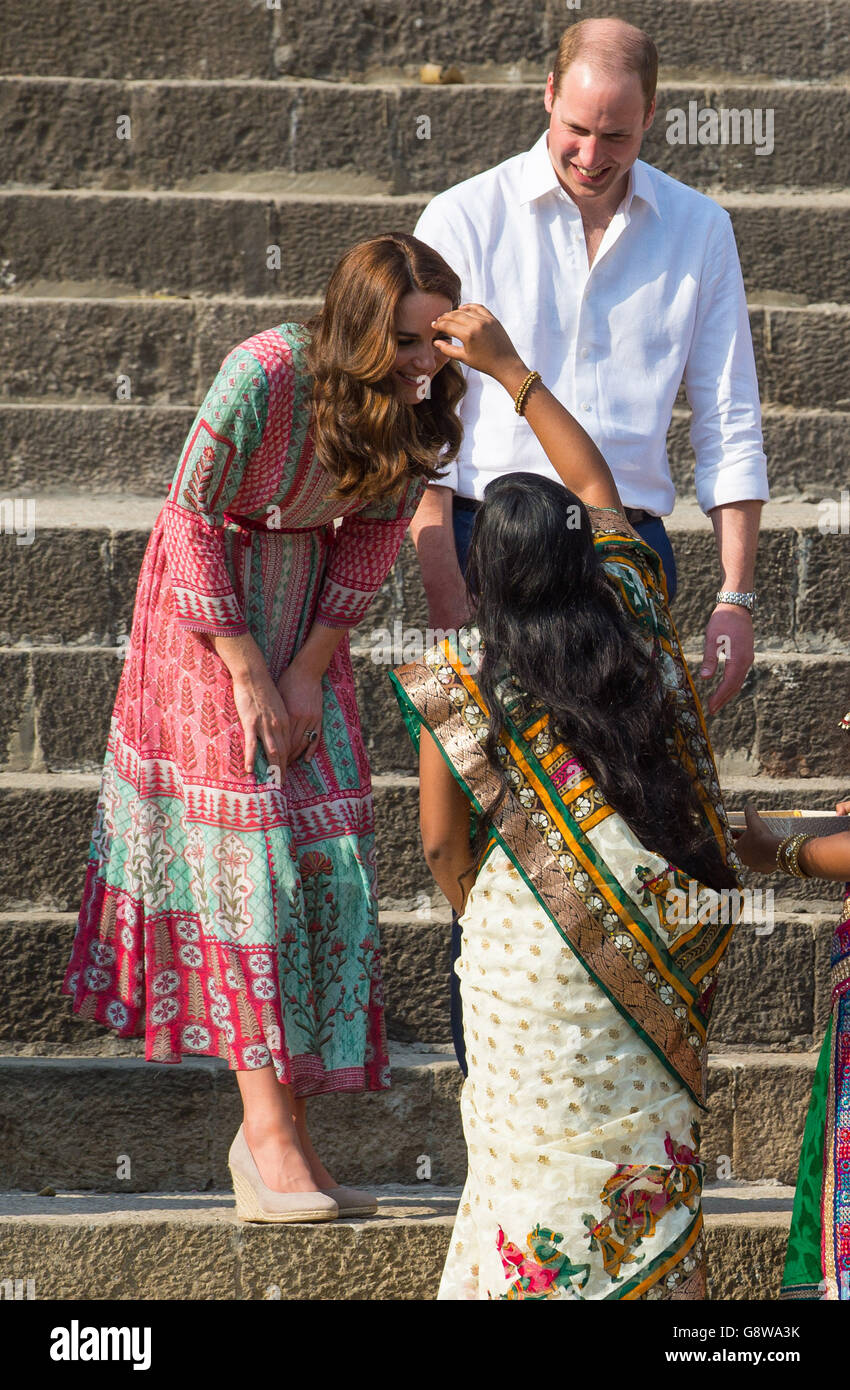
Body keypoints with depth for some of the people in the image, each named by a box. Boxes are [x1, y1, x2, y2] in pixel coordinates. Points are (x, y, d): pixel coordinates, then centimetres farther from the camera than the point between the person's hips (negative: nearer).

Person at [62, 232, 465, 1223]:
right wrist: (248, 674, -16)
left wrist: (310, 669, -6)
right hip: (207, 603, -5)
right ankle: (267, 1131, -12)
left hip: (303, 606, 5)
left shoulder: (418, 403, -12)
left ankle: (284, 1130, 7)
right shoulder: (264, 374, -28)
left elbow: (376, 533, -1)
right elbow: (194, 518, -19)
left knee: (326, 849, 0)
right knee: (243, 842, -11)